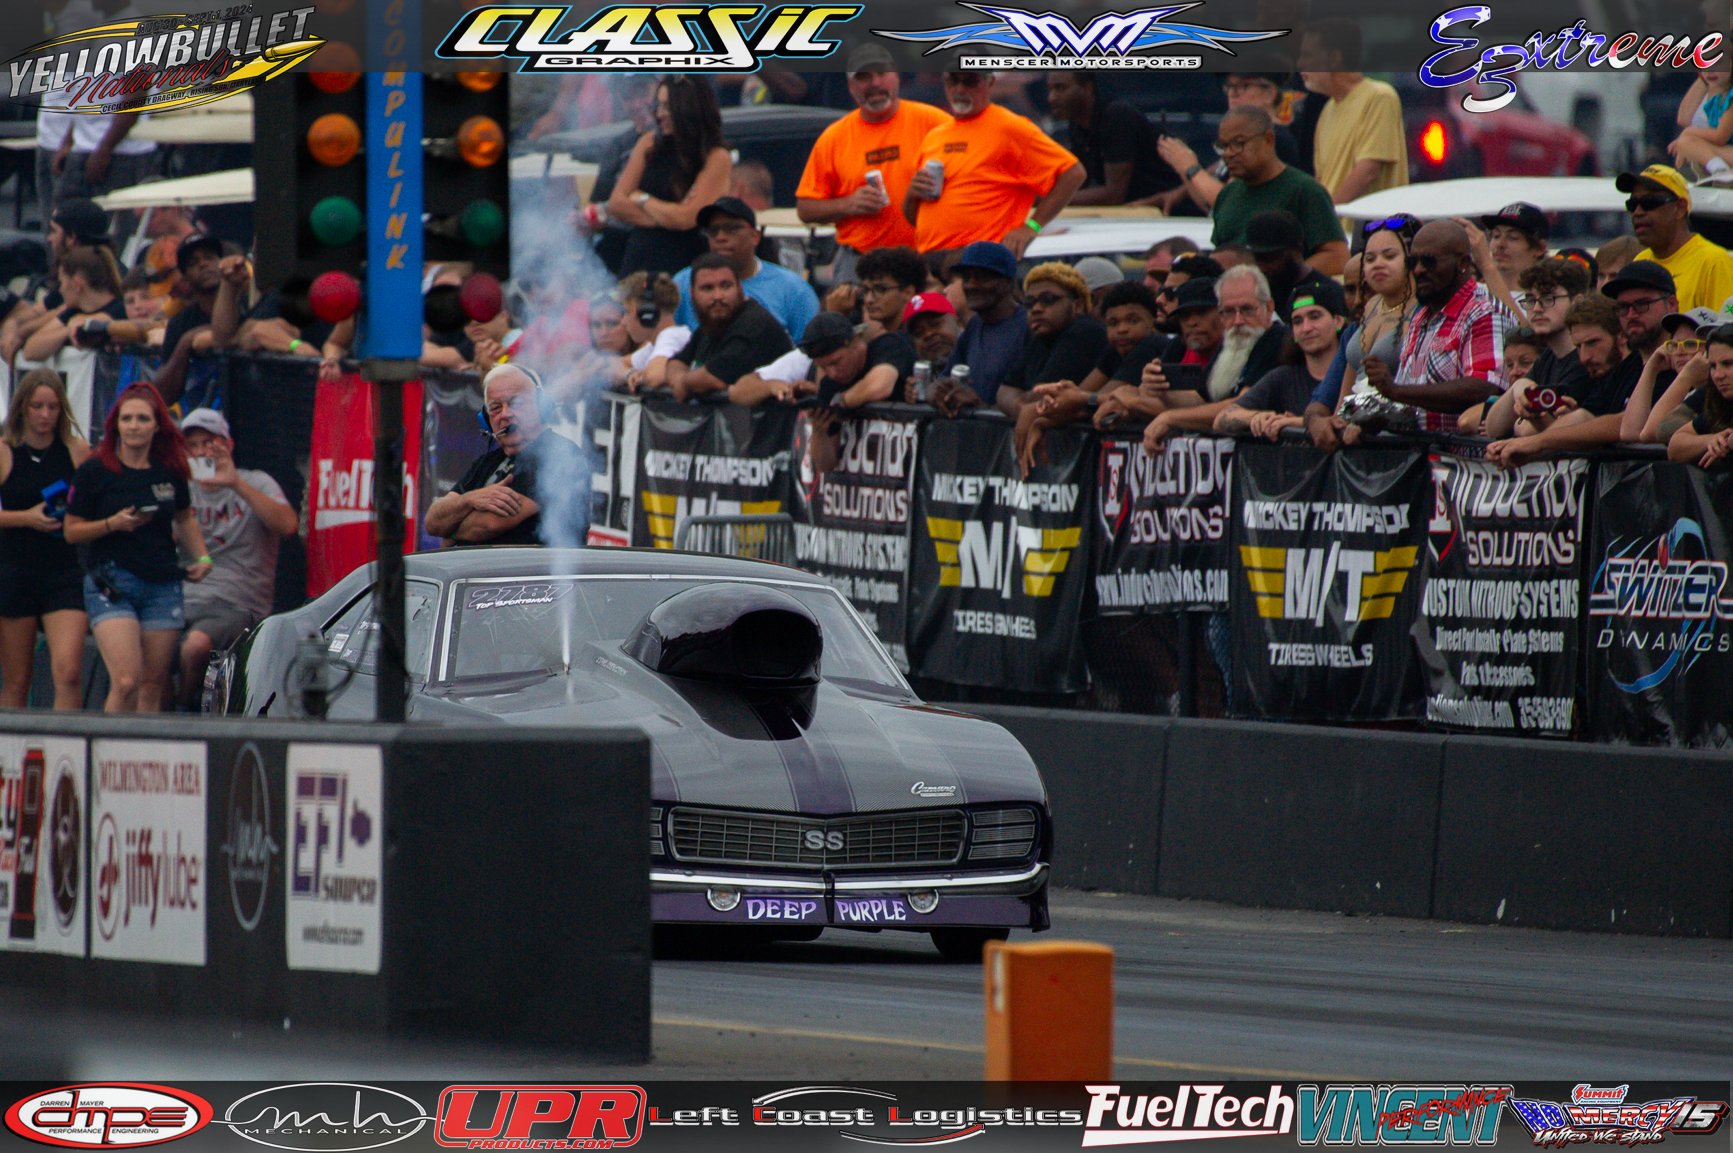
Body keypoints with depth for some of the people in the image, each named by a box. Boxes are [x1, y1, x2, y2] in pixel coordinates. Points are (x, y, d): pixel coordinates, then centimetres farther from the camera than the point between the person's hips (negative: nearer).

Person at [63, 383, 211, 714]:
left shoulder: (170, 470, 8)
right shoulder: (95, 471, -2)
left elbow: (185, 518, 25)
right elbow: (72, 531, 0)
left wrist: (201, 557, 11)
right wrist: (113, 524, -15)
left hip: (162, 585, 4)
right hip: (111, 584, -4)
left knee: (152, 686, 3)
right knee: (126, 681, -17)